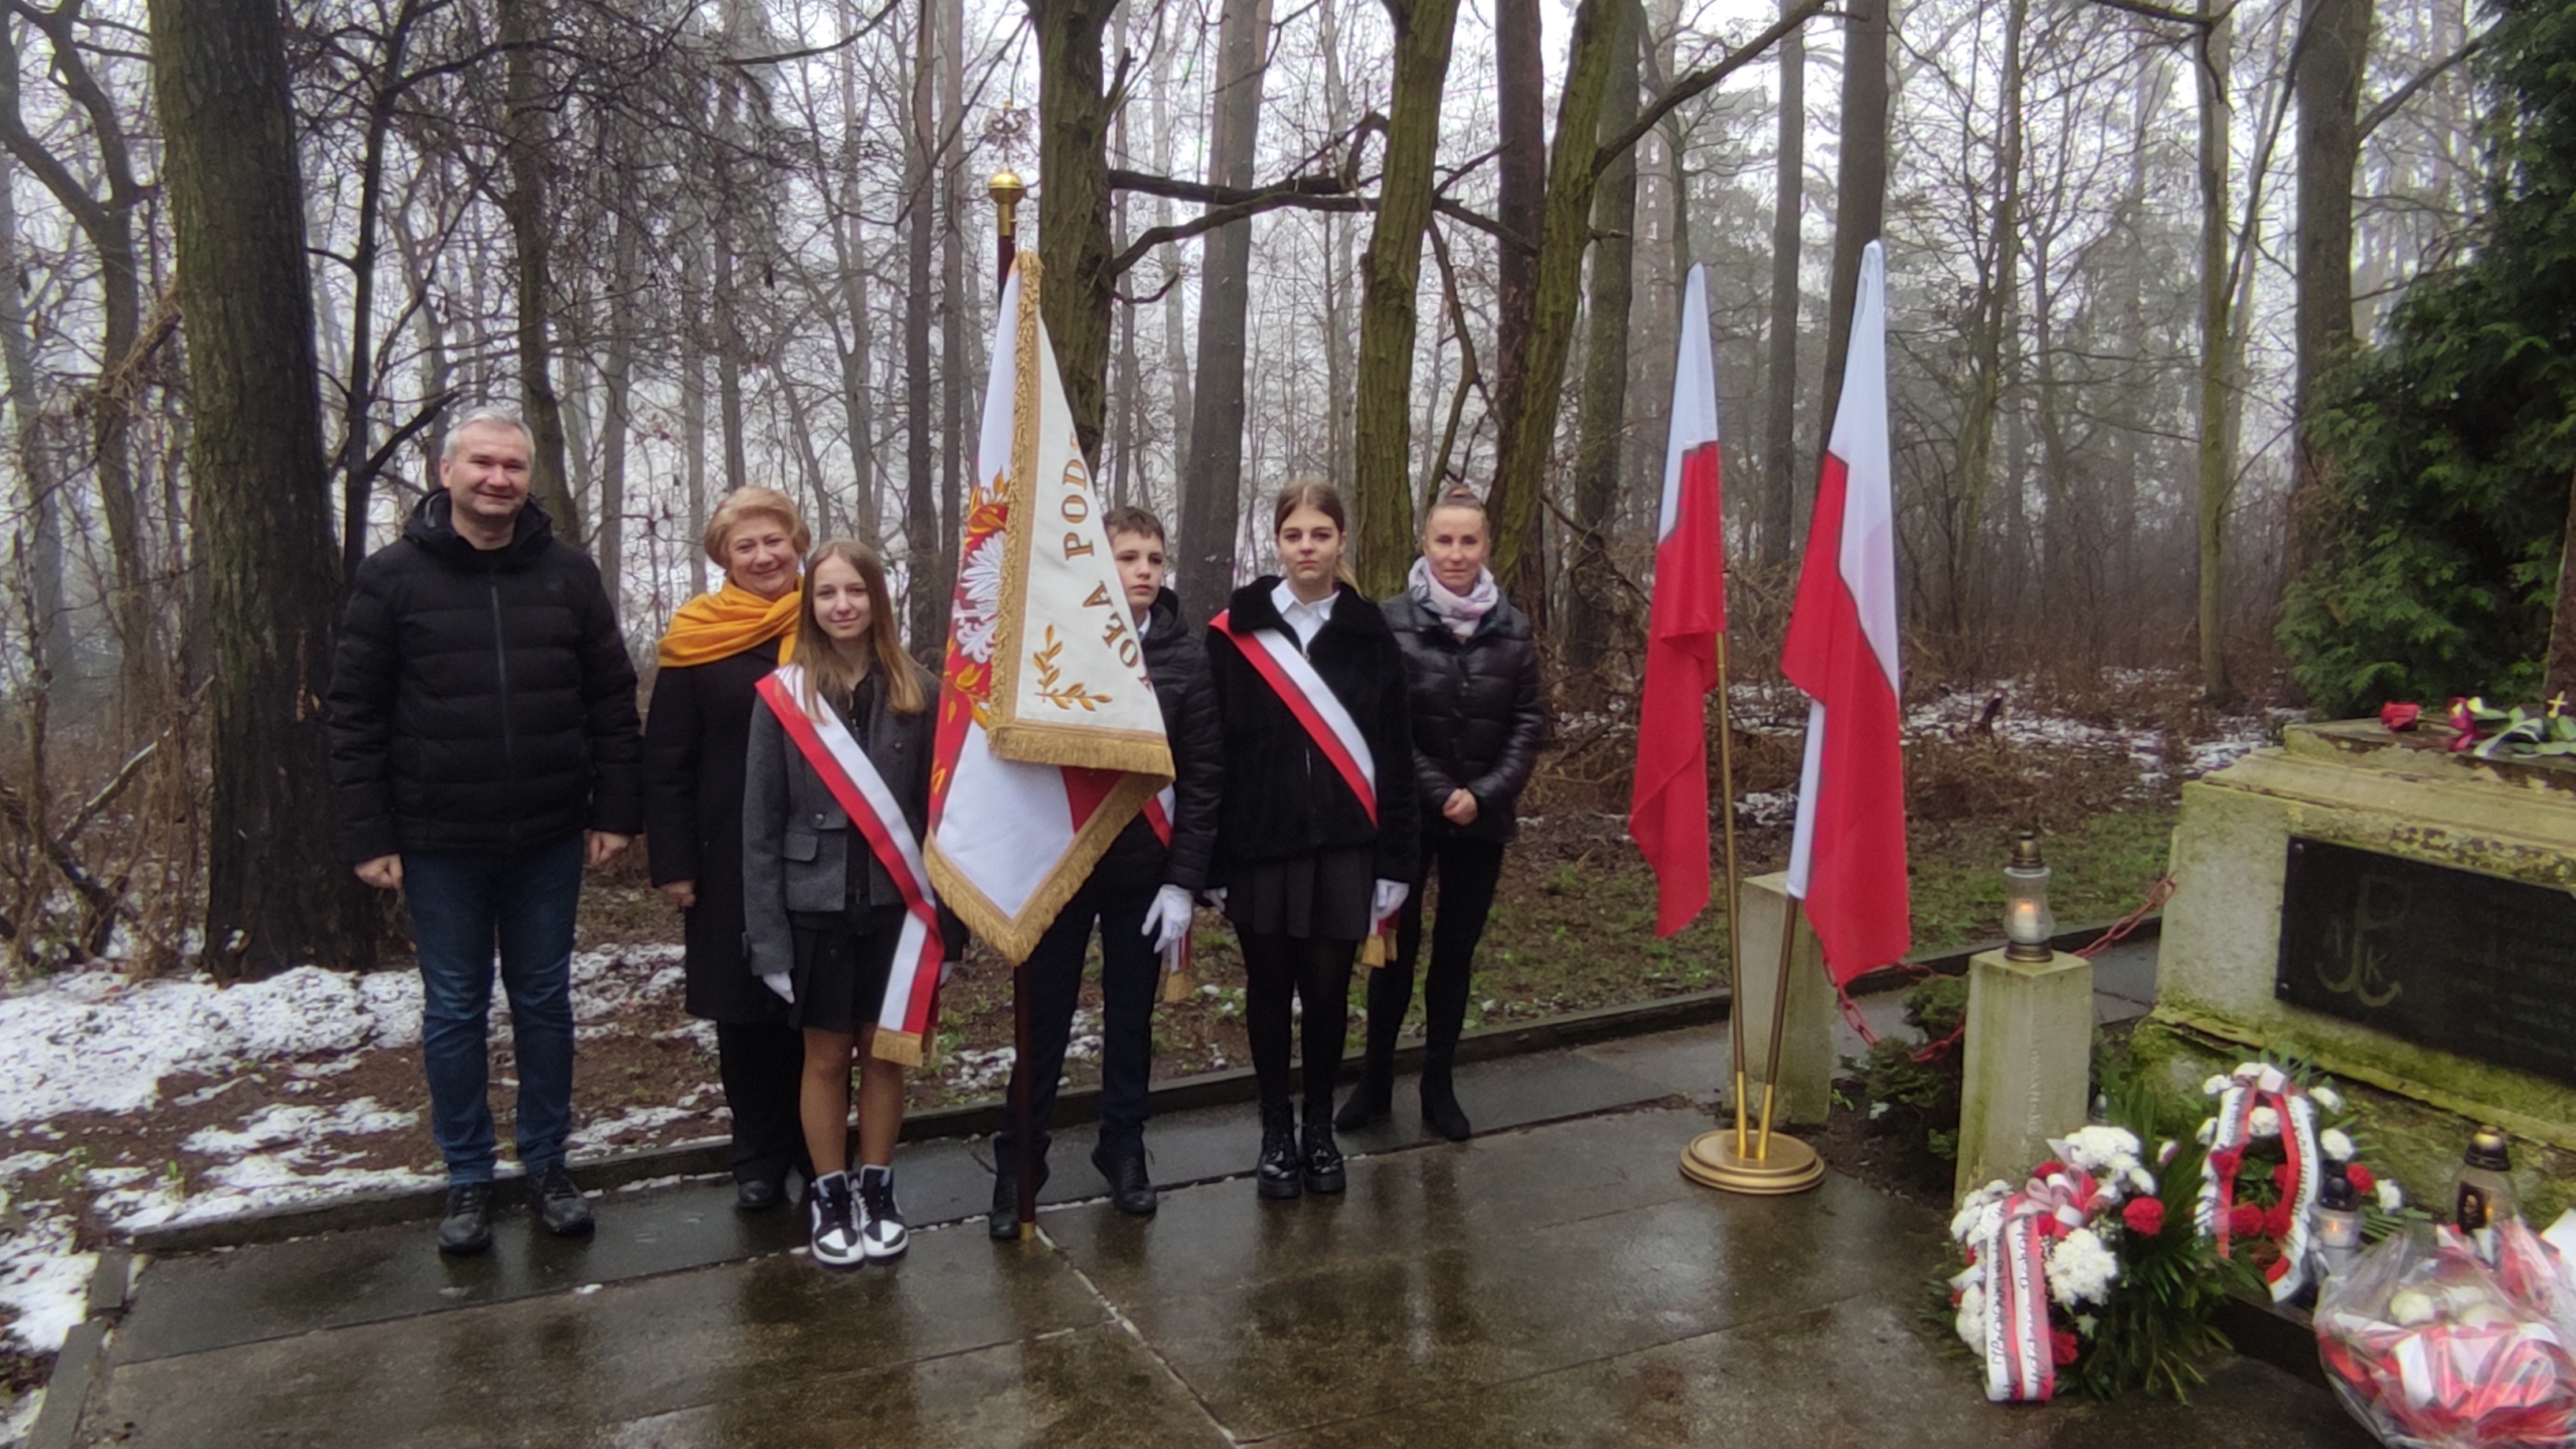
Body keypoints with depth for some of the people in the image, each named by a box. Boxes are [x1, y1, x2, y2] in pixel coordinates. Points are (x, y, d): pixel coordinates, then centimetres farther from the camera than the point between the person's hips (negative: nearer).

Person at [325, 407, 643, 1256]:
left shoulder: (569, 575, 3)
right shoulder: (393, 577, -3)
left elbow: (612, 700, 4)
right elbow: (355, 714, -3)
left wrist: (615, 810, -1)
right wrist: (370, 835, -7)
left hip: (549, 842, 2)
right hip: (440, 845, -1)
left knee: (545, 1004, 11)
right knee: (454, 1012, 9)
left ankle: (548, 1166, 25)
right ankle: (467, 1180, 22)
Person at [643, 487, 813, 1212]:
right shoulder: (698, 641, -1)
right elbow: (665, 764, -1)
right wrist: (673, 863, -6)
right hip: (732, 861, 0)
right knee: (745, 1012, 7)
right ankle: (759, 1157, 22)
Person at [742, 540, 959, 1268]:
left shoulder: (917, 692, -2)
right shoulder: (782, 695, -4)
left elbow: (938, 808, -1)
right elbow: (761, 822, -2)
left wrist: (949, 912, -3)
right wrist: (765, 929, -5)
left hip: (895, 905, 1)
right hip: (816, 906, -1)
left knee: (885, 1049, 11)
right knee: (828, 1054, 10)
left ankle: (877, 1190, 26)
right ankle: (828, 1196, 24)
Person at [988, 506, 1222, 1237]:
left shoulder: (1186, 655, -2)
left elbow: (1203, 775, -2)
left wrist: (1183, 881, -7)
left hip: (1144, 868, 1)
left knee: (1131, 1016, 13)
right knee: (1044, 1018, 6)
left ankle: (1124, 1148, 29)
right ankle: (1018, 1159, 19)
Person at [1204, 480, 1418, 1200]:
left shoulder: (1369, 635, 3)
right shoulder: (1233, 632, -2)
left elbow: (1394, 756, 4)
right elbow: (1210, 750, -2)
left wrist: (1395, 861, 0)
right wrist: (1210, 858, -5)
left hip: (1343, 845, 1)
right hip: (1260, 844, -1)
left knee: (1328, 989, 7)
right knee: (1270, 990, 9)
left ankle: (1321, 1126, 26)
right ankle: (1276, 1130, 25)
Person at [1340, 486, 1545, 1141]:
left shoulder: (1512, 628, 1)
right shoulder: (1392, 622, -7)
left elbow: (1529, 723, 0)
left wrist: (1484, 793, -11)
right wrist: (1439, 792, -13)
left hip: (1482, 818, 2)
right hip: (1407, 813, -2)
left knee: (1457, 950, 10)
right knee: (1396, 946, 5)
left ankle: (1439, 1086, 21)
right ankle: (1375, 1081, 20)